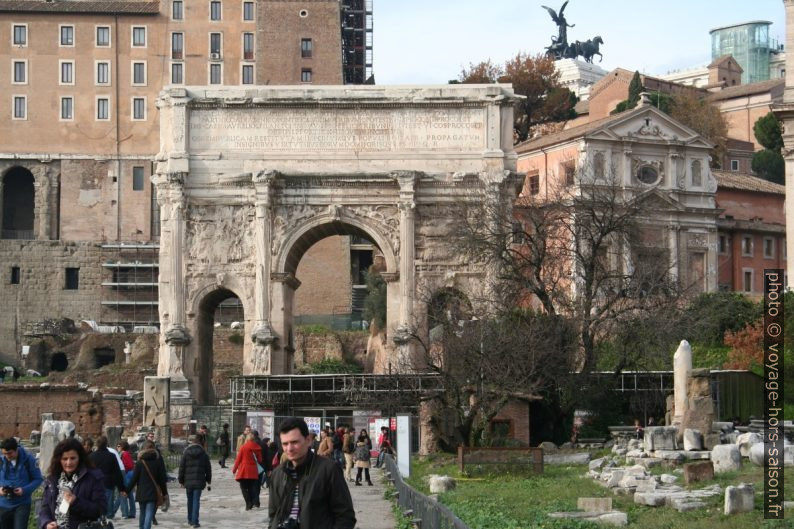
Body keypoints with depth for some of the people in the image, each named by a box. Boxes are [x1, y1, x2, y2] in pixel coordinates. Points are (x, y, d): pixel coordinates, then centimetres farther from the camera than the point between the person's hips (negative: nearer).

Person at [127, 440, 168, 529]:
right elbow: (162, 478, 3)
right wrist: (164, 493, 9)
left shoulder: (140, 462, -2)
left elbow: (134, 478, -3)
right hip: (153, 493, -1)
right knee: (149, 514, -8)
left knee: (142, 513, 17)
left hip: (141, 493, 1)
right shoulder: (158, 461, 1)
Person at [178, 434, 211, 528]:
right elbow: (208, 468, 6)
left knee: (190, 500, 15)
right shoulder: (203, 453, 2)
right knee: (196, 501, -1)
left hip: (188, 481, 0)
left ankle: (190, 520, 25)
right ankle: (195, 521, -8)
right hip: (199, 481, 0)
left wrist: (181, 481, 9)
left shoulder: (186, 453, -3)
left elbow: (182, 468, 0)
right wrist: (209, 481, 14)